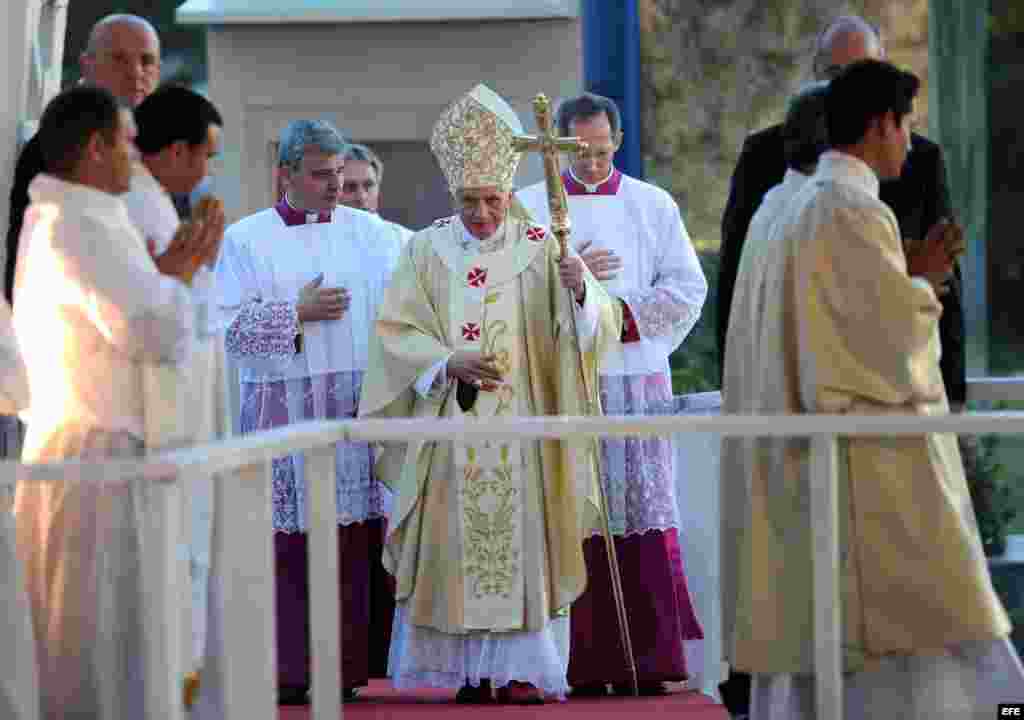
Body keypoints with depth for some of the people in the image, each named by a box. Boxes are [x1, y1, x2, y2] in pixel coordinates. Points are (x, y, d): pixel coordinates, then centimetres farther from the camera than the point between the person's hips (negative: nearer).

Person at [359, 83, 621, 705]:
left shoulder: (541, 249, 3)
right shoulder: (428, 250, 6)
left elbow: (596, 325, -5)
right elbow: (396, 332, 2)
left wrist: (579, 289, -27)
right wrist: (448, 363, -14)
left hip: (522, 426, -1)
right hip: (451, 429, 1)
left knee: (522, 537, -4)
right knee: (458, 541, -1)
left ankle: (523, 665, 1)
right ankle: (471, 669, 5)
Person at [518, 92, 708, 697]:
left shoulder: (654, 205, 11)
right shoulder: (530, 207, 9)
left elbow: (687, 288, 7)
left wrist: (627, 313, -6)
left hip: (637, 379, 1)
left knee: (646, 516, -5)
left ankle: (652, 659, -3)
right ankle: (589, 663, -2)